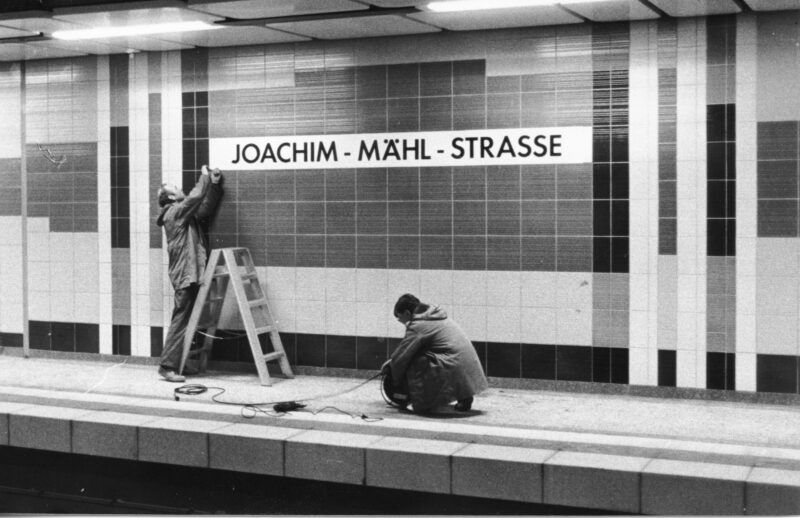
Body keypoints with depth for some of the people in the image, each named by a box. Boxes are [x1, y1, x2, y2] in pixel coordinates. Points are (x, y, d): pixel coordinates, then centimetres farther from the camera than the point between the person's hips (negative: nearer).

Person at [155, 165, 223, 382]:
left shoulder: (186, 214, 20)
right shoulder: (174, 213, -7)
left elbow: (206, 208, 16)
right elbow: (196, 197, -15)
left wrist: (215, 184, 6)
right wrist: (205, 177, 0)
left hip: (192, 274, 10)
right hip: (185, 275, -10)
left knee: (186, 320, 12)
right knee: (181, 320, -10)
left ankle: (178, 363, 19)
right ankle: (167, 366, -9)